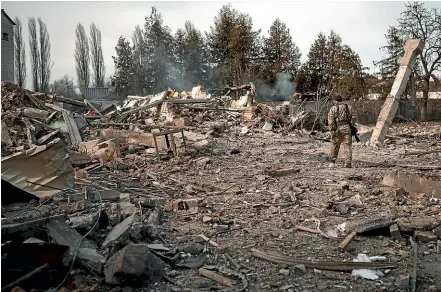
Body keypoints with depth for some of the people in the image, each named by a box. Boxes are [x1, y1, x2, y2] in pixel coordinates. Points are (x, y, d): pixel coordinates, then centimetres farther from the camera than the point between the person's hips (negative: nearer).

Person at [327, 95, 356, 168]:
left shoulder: (333, 108, 4)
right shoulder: (349, 107, 13)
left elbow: (330, 120, -6)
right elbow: (353, 118, 9)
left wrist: (332, 129, -6)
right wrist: (351, 126, 15)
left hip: (337, 129, -2)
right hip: (347, 128, 2)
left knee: (335, 145, 10)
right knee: (348, 146, 4)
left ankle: (333, 162, 16)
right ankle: (348, 163, 0)